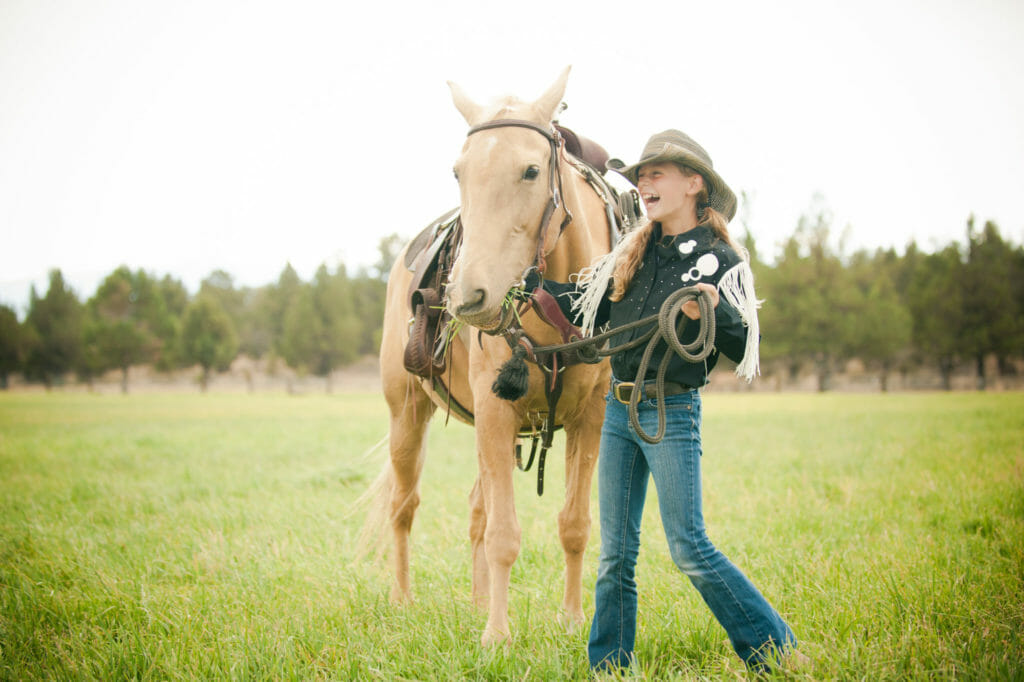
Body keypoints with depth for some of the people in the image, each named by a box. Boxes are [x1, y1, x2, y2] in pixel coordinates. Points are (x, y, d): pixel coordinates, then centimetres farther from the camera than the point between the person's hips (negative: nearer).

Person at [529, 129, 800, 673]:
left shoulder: (719, 260, -6)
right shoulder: (631, 254, 11)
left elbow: (743, 350, -11)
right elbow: (587, 308, 20)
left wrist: (714, 312, -28)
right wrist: (533, 284, 12)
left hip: (671, 413, -6)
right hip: (618, 409, 6)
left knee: (689, 550, -6)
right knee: (615, 553, 9)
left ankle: (777, 651, 6)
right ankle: (608, 666, 19)